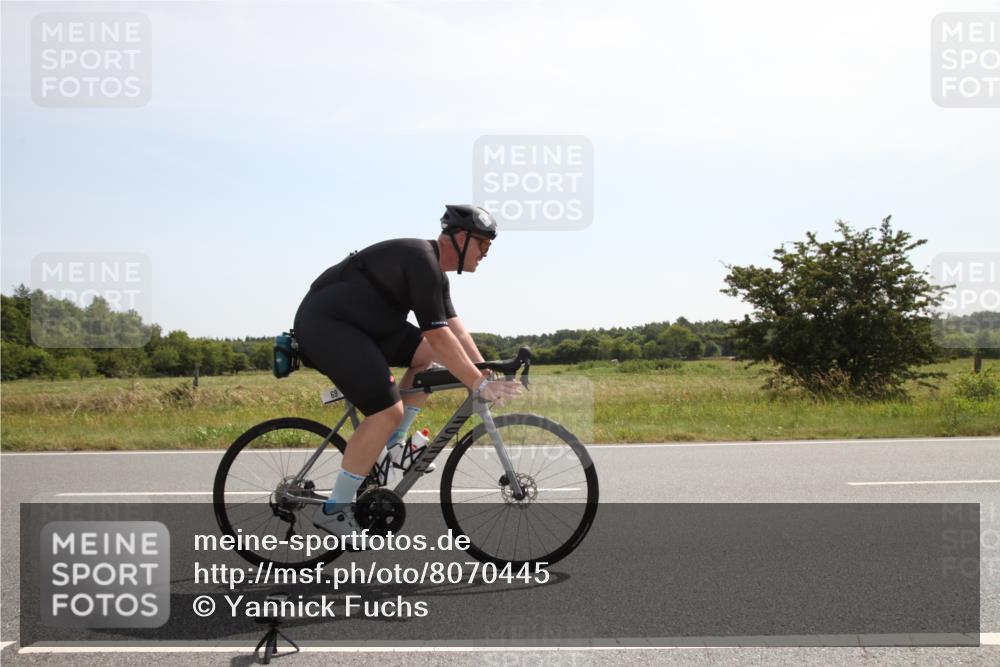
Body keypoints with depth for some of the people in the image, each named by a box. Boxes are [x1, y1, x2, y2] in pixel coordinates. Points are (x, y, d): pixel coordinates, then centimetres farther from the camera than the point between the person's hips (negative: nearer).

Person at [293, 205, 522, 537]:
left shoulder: (434, 269, 12)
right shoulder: (422, 260, -20)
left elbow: (454, 326, 14)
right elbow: (437, 335, -25)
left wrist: (487, 373, 7)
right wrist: (479, 385, -22)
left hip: (356, 324, 11)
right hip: (324, 325, -11)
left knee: (430, 356, 8)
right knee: (388, 410, -17)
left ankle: (392, 443, 13)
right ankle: (334, 510, -9)